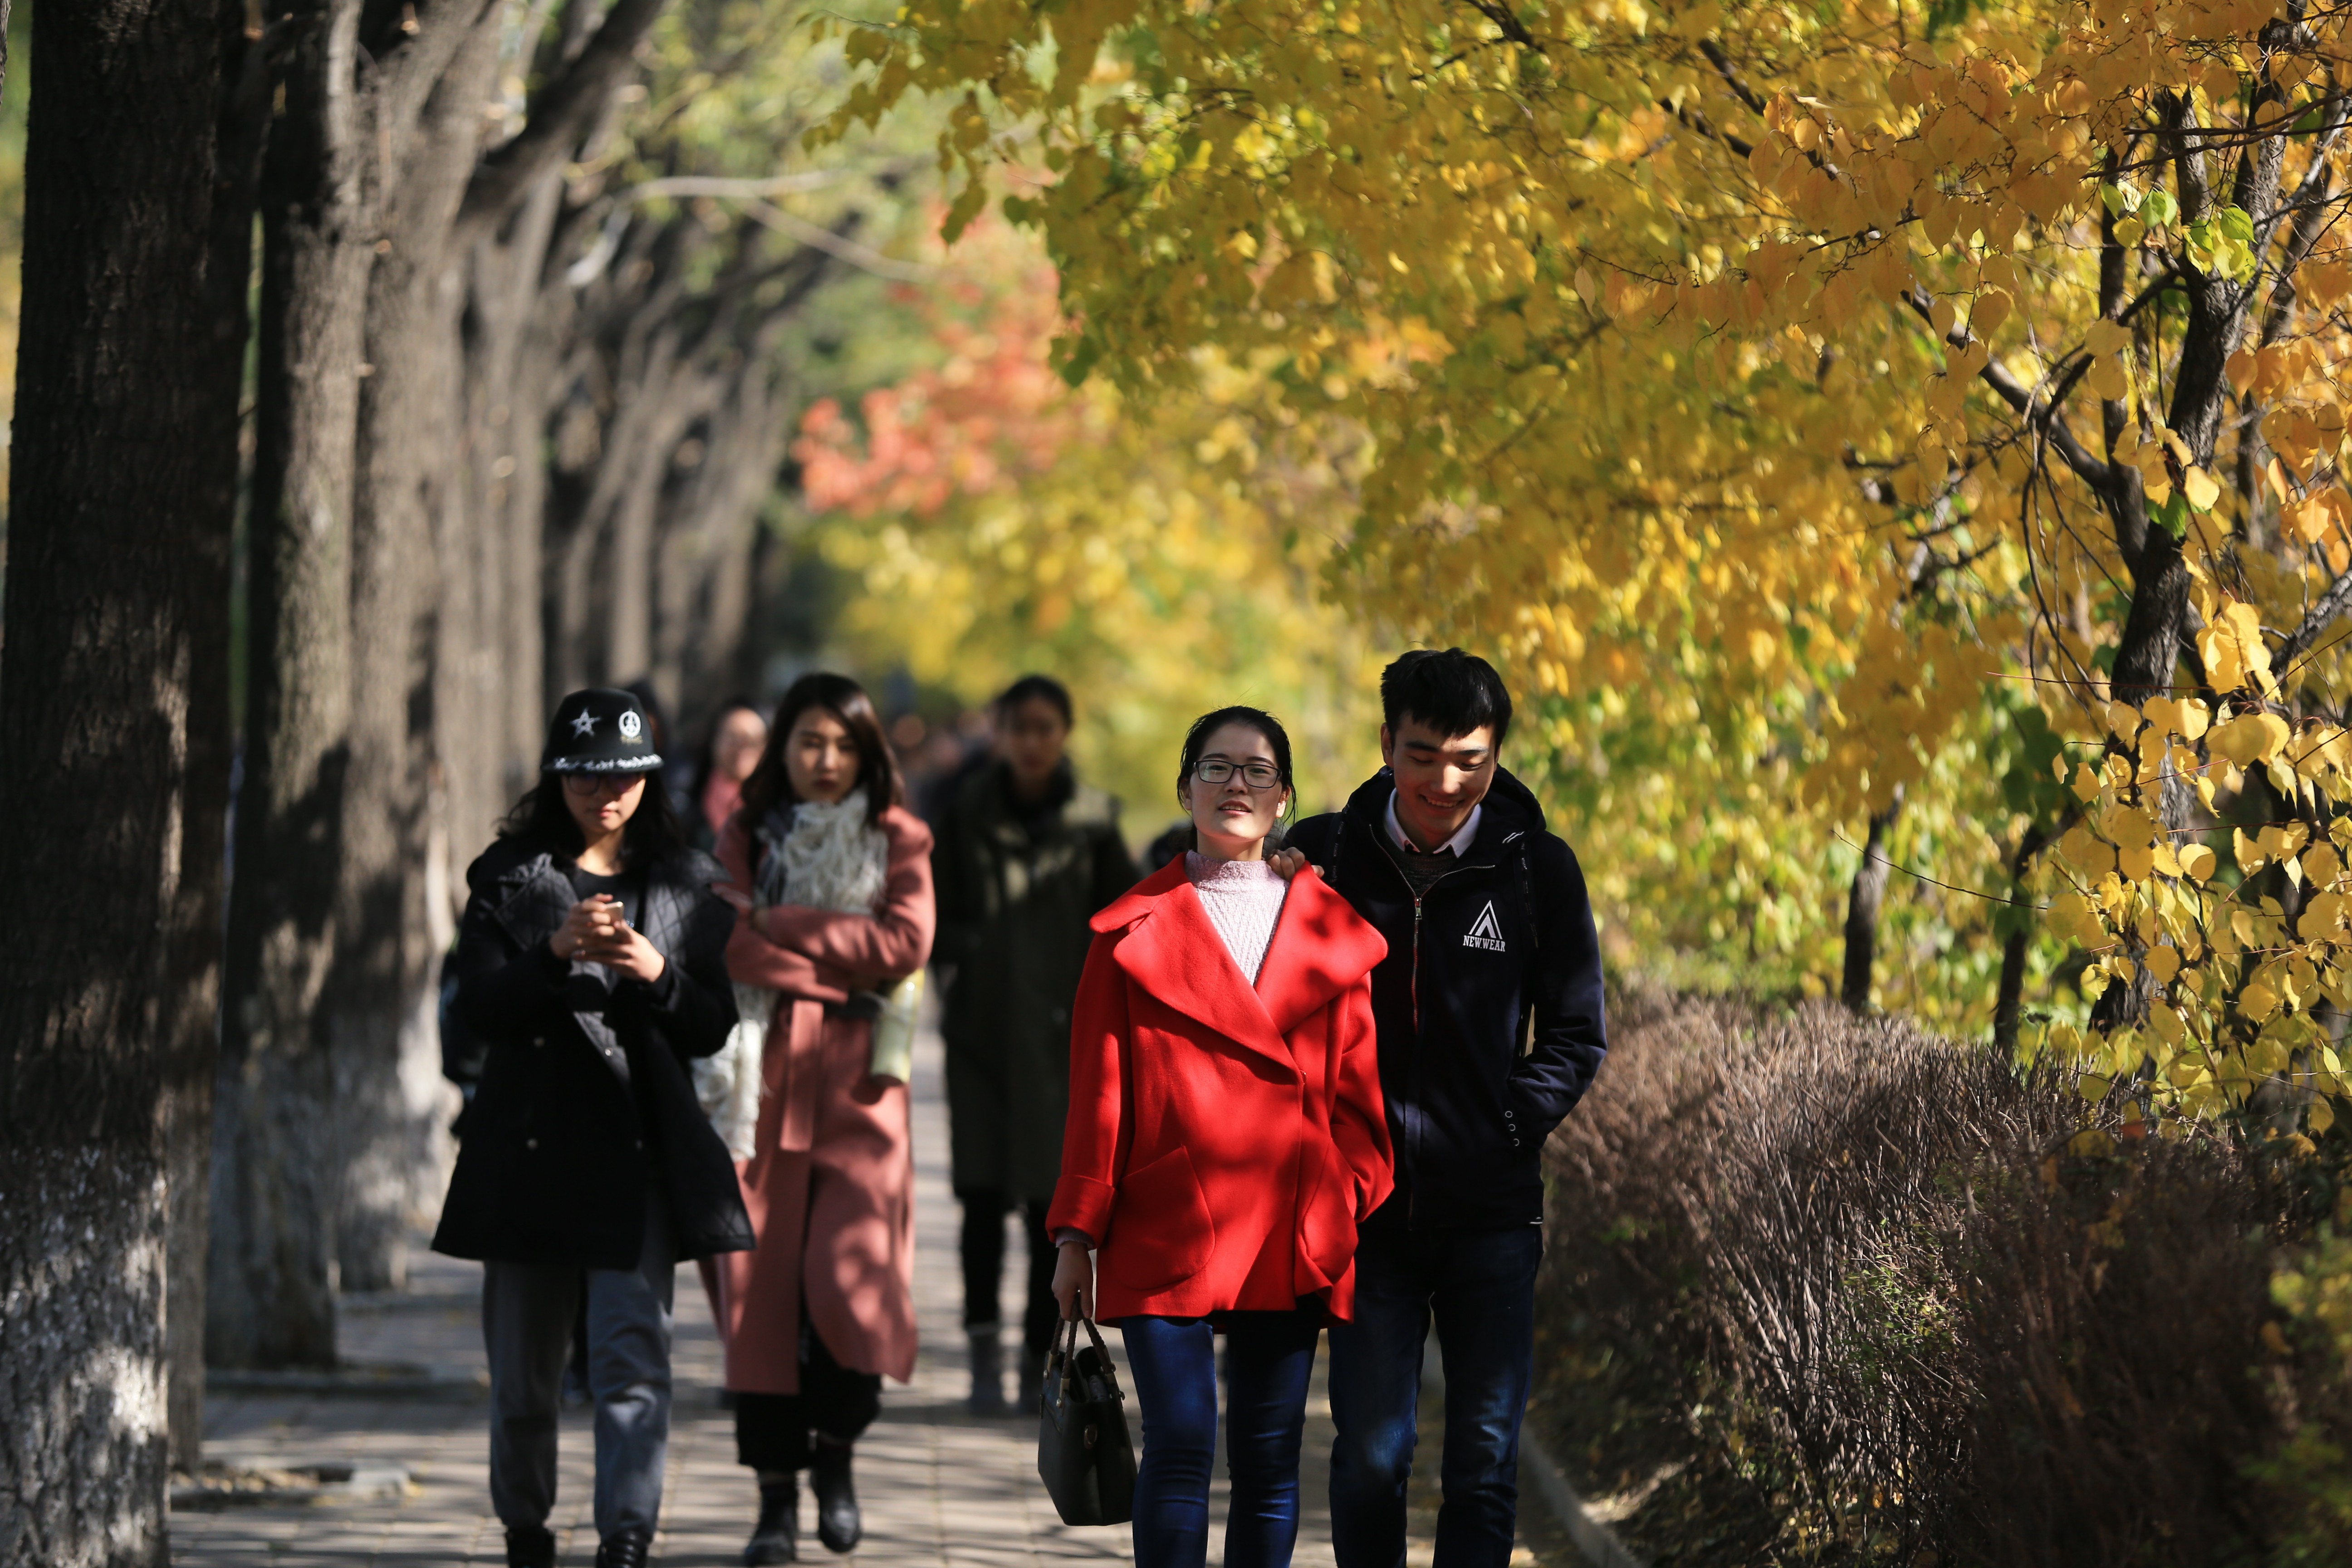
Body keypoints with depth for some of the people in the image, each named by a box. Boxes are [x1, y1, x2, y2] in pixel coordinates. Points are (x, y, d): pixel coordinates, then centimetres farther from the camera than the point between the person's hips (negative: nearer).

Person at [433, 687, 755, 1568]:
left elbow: (713, 1027, 7)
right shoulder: (509, 877, 7)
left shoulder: (686, 885, 10)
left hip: (640, 1146, -1)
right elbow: (476, 1006, -4)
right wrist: (556, 952, -19)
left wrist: (658, 975, -12)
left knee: (633, 1349, -15)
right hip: (530, 1140, 1)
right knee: (522, 1364, 8)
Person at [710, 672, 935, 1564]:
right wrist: (841, 968, -12)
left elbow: (905, 942, -7)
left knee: (851, 1278, -13)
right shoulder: (746, 839, 11)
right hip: (767, 1078, 1)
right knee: (763, 1286, -2)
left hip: (858, 1087, -1)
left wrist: (781, 926, -7)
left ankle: (834, 1451, 13)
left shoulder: (897, 839, 10)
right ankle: (776, 1496, 5)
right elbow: (732, 947, -4)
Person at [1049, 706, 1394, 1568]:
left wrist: (1359, 1209, 1)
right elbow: (1098, 1093, 5)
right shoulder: (1136, 928, 6)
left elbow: (1357, 1085, 11)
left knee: (1270, 1459, 5)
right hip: (1168, 1230, -2)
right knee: (1179, 1443, -9)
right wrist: (1077, 1234, 2)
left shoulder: (1331, 929, 10)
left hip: (1291, 1237, 2)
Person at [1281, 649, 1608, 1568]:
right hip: (1370, 1210, 0)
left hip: (1491, 1214, 0)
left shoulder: (1537, 869, -2)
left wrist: (1504, 1133, -5)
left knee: (1485, 1463, 1)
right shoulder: (1327, 856, 0)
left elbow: (1576, 1037, 5)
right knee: (1369, 1458, 3)